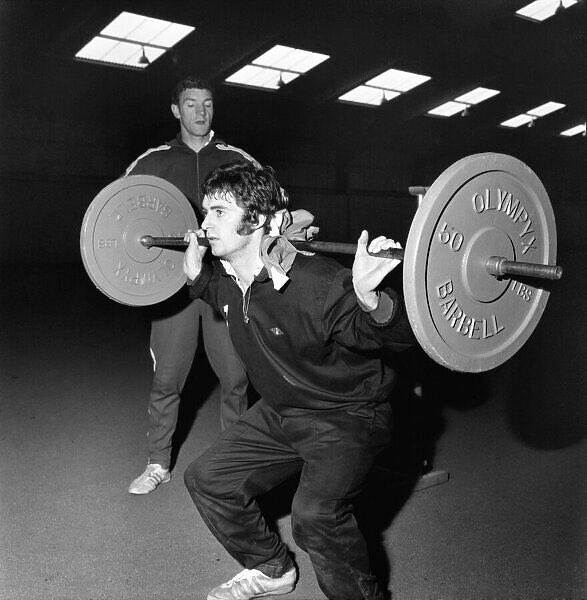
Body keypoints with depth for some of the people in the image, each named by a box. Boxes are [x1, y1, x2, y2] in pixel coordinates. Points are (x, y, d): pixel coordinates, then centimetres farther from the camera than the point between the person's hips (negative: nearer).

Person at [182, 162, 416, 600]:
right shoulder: (229, 280, -6)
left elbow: (401, 337, -30)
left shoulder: (317, 285, -31)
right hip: (280, 412, 8)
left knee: (315, 516, -28)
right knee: (208, 479, 9)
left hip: (346, 416, -8)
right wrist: (196, 272, 7)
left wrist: (369, 298, -49)